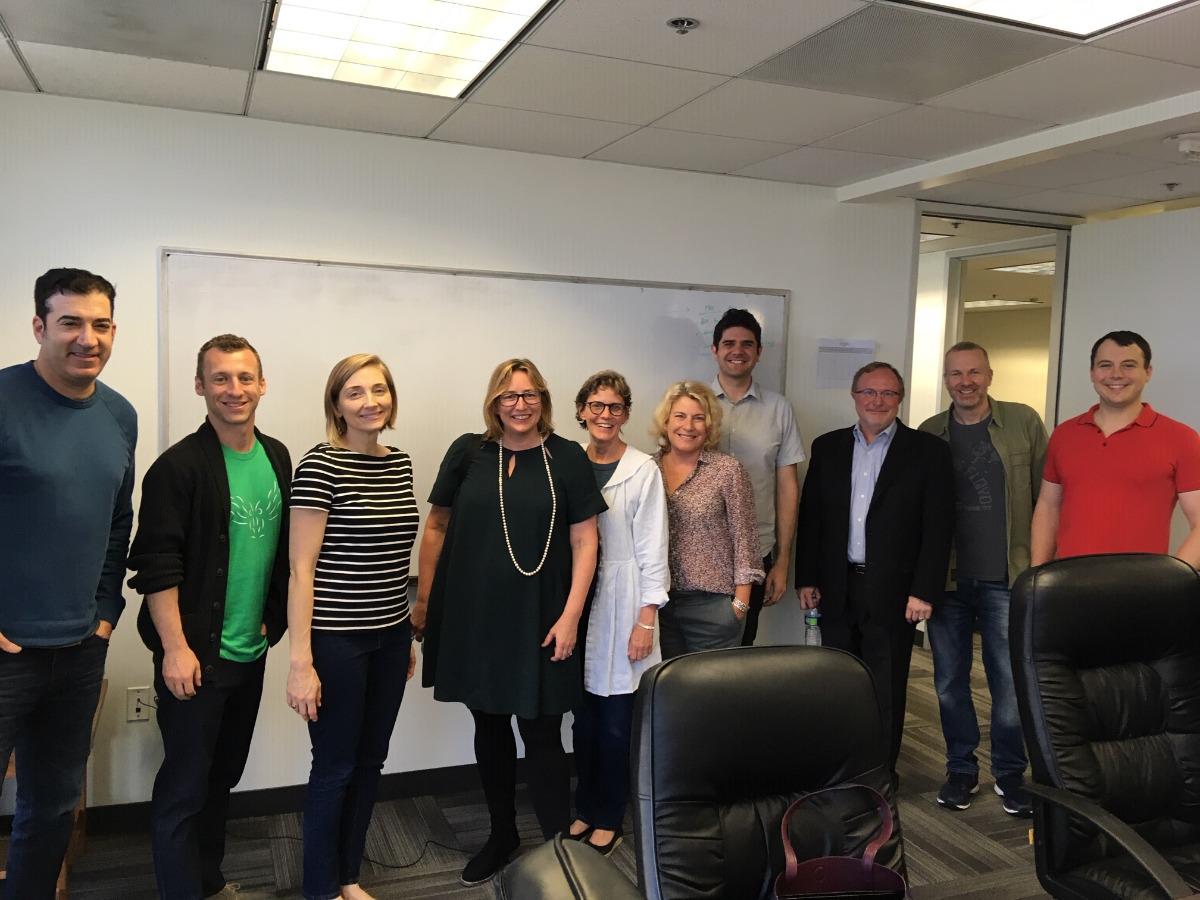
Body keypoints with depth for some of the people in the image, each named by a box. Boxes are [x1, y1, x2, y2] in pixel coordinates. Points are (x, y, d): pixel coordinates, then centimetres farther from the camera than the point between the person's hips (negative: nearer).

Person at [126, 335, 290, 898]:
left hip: (251, 651, 6)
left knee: (224, 775, 19)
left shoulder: (276, 457, 5)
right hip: (196, 656, -6)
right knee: (184, 787, 5)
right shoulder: (179, 466, -14)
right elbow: (156, 566, -16)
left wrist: (271, 619, 12)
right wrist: (175, 647, -18)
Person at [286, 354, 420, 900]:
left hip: (390, 637, 6)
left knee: (370, 762, 16)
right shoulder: (320, 466, -13)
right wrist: (301, 661, -16)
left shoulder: (400, 464, 7)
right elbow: (301, 569, -14)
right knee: (335, 767, 7)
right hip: (337, 639, -6)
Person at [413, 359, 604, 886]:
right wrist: (423, 599, 6)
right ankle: (501, 835, 34)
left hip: (537, 620, -2)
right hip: (472, 618, 3)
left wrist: (570, 614, -8)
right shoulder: (468, 452, 1)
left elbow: (584, 542, -2)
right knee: (490, 729, 16)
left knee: (541, 735, 0)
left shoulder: (568, 458, -2)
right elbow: (437, 526, 8)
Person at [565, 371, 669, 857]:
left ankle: (609, 817, 22)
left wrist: (647, 618, -9)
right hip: (577, 602, 3)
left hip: (623, 604, -3)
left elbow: (652, 547, -6)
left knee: (615, 721, 3)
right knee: (584, 716, 12)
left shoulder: (643, 470, -6)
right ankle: (585, 807, 30)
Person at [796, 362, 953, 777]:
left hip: (893, 593, -3)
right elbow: (810, 517, 9)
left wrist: (924, 591, -11)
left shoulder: (928, 451, -2)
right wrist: (806, 579, 4)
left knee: (885, 693, 5)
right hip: (838, 590, 3)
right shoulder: (827, 447, 8)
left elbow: (938, 526, -6)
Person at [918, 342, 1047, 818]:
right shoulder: (929, 434, 4)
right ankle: (961, 769, 27)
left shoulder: (1024, 422, -1)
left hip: (1007, 580, -2)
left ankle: (1010, 774, 23)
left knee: (1011, 684, 4)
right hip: (947, 580, 2)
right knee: (949, 682, 11)